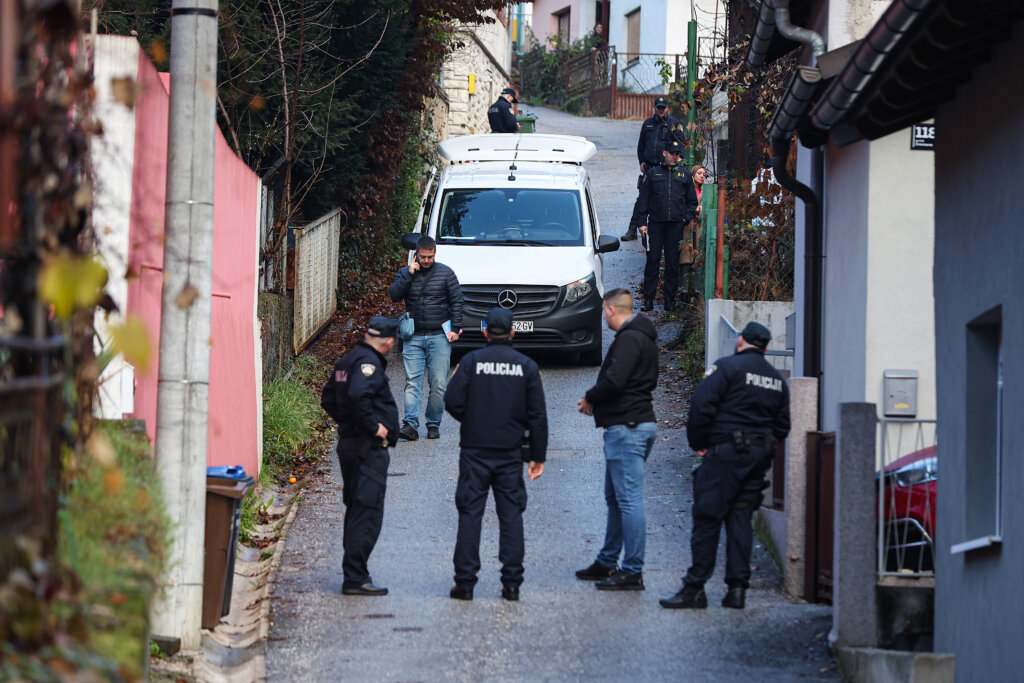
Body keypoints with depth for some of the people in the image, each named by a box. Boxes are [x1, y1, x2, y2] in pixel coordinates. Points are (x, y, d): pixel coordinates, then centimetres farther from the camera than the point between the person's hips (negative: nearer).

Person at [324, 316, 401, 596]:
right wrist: (373, 426, -21)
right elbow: (357, 396, -32)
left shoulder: (348, 360, 14)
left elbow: (329, 398, 23)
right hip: (369, 448, -10)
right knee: (367, 513, -9)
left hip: (348, 444, 10)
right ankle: (355, 578, -12)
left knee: (355, 509, 16)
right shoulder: (368, 363, -16)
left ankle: (354, 574, 21)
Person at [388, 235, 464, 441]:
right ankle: (410, 425, -18)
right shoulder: (405, 273, 8)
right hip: (413, 338, 1)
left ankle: (434, 424, 7)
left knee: (438, 384, -3)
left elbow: (457, 301, 7)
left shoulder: (446, 273, 5)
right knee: (412, 382, -10)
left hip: (439, 337, -1)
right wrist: (408, 275, -12)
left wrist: (455, 328, -1)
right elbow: (394, 295, -5)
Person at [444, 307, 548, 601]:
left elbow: (452, 401, -8)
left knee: (470, 514, 2)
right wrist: (538, 456, 8)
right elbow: (537, 415, 1)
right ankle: (512, 582, 4)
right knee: (511, 516, 6)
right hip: (510, 454, 1)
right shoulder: (526, 367, 1)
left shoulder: (471, 361, -4)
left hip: (474, 449, -1)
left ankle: (465, 582, 0)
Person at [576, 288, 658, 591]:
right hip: (637, 424, 11)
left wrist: (589, 398, -6)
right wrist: (597, 400, 13)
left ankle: (633, 572, -9)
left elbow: (614, 380, -25)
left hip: (626, 427, -11)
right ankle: (607, 563, 25)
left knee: (628, 498, -9)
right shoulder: (644, 338, 17)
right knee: (615, 497, 17)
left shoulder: (629, 339, -15)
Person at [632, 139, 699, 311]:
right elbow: (642, 199, 7)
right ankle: (648, 298, 1)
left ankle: (670, 297, 7)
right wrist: (641, 222, -1)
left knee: (673, 262, 2)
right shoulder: (652, 174, 9)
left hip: (676, 224, 1)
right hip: (655, 224, -1)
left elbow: (692, 201, 19)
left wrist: (686, 218, 4)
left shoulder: (684, 176, 13)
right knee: (652, 260, -2)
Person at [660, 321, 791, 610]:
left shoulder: (727, 367, -5)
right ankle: (737, 588, 5)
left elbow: (701, 405, -13)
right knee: (740, 519, 10)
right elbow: (782, 426, 17)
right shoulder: (777, 380, 15)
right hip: (760, 456, 6)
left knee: (707, 518, -4)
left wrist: (698, 443, -3)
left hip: (725, 454, -6)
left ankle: (695, 588, -6)